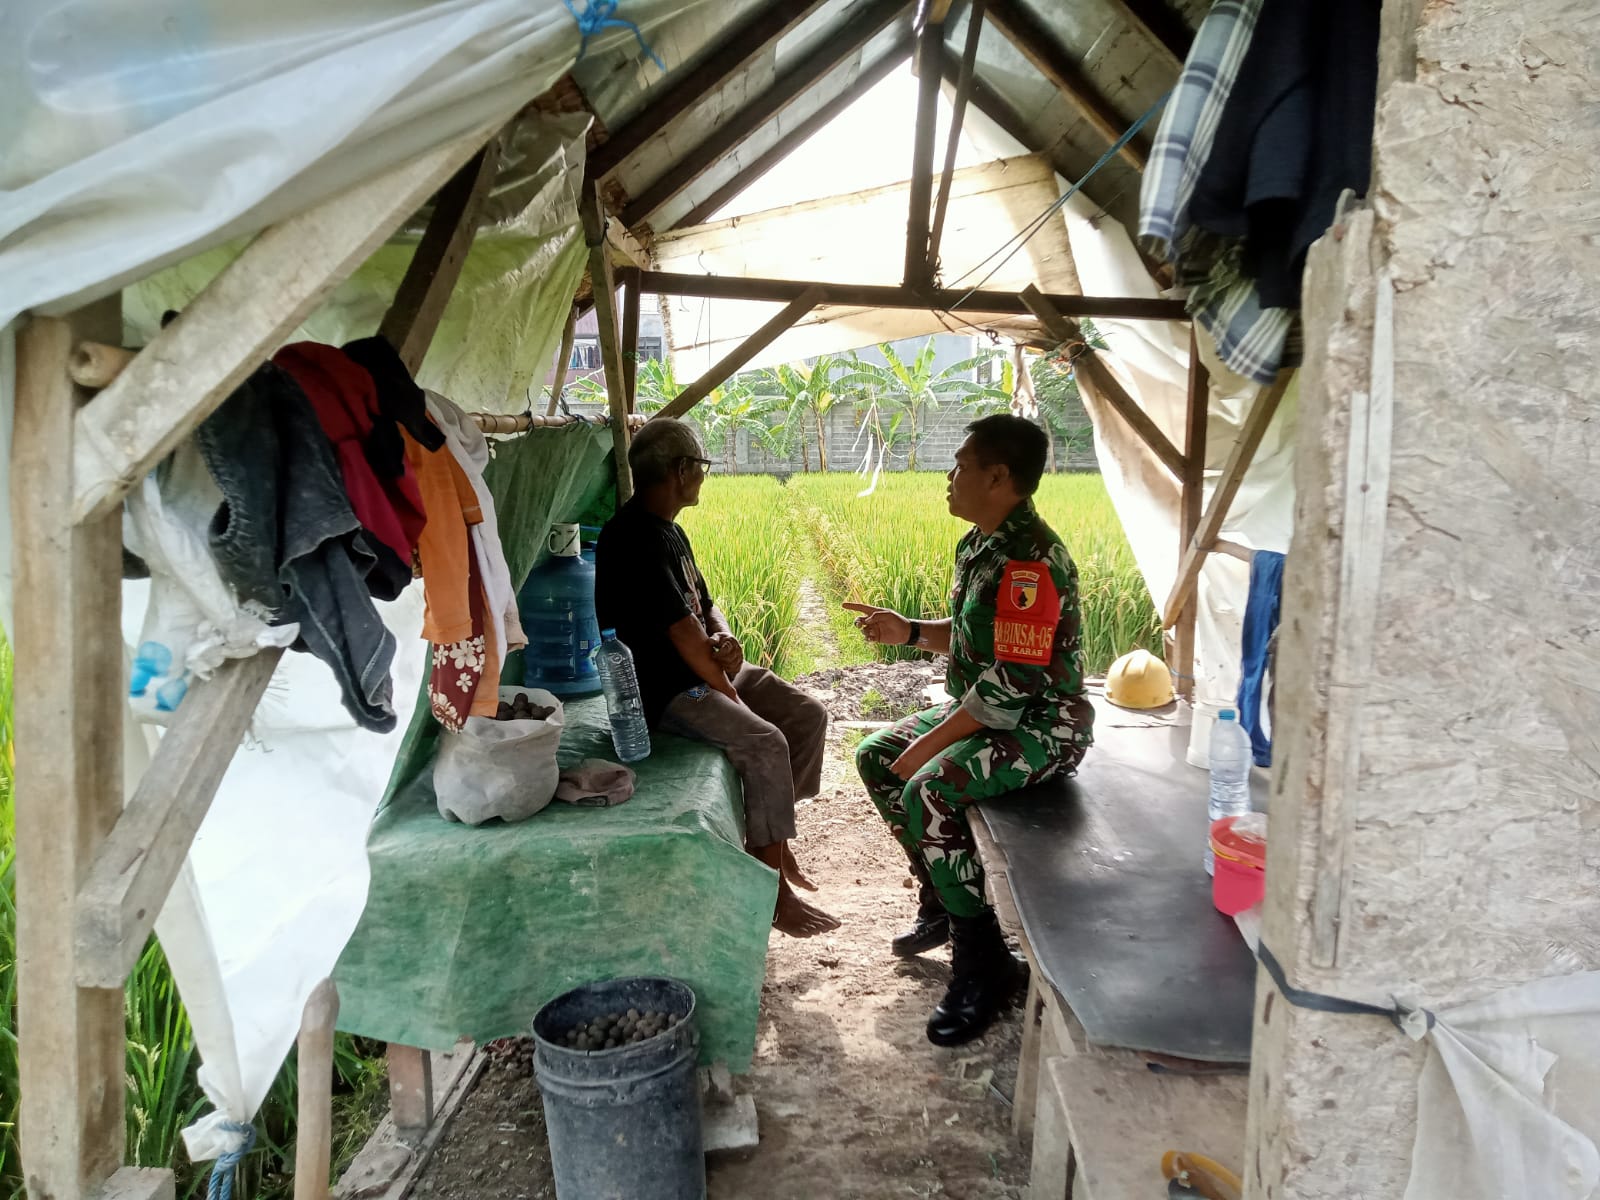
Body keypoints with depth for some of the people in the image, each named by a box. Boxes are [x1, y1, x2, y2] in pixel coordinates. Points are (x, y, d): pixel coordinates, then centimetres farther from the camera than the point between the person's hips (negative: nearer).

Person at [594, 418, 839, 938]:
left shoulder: (667, 530, 14)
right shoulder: (633, 537, -18)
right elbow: (682, 630, -21)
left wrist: (725, 639, -7)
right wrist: (730, 694, -14)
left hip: (701, 670, 10)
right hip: (664, 689, -10)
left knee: (808, 716, 3)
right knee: (765, 743, -26)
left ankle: (772, 839, 13)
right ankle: (774, 889, -15)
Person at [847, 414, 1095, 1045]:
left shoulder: (1030, 561, -26)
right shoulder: (980, 544, 7)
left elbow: (1009, 687, -29)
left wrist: (929, 746, -22)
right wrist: (908, 631, 2)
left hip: (1043, 724, -11)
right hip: (985, 709, 11)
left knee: (928, 793, -30)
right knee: (875, 756, 11)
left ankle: (984, 963, -13)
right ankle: (941, 901, 24)